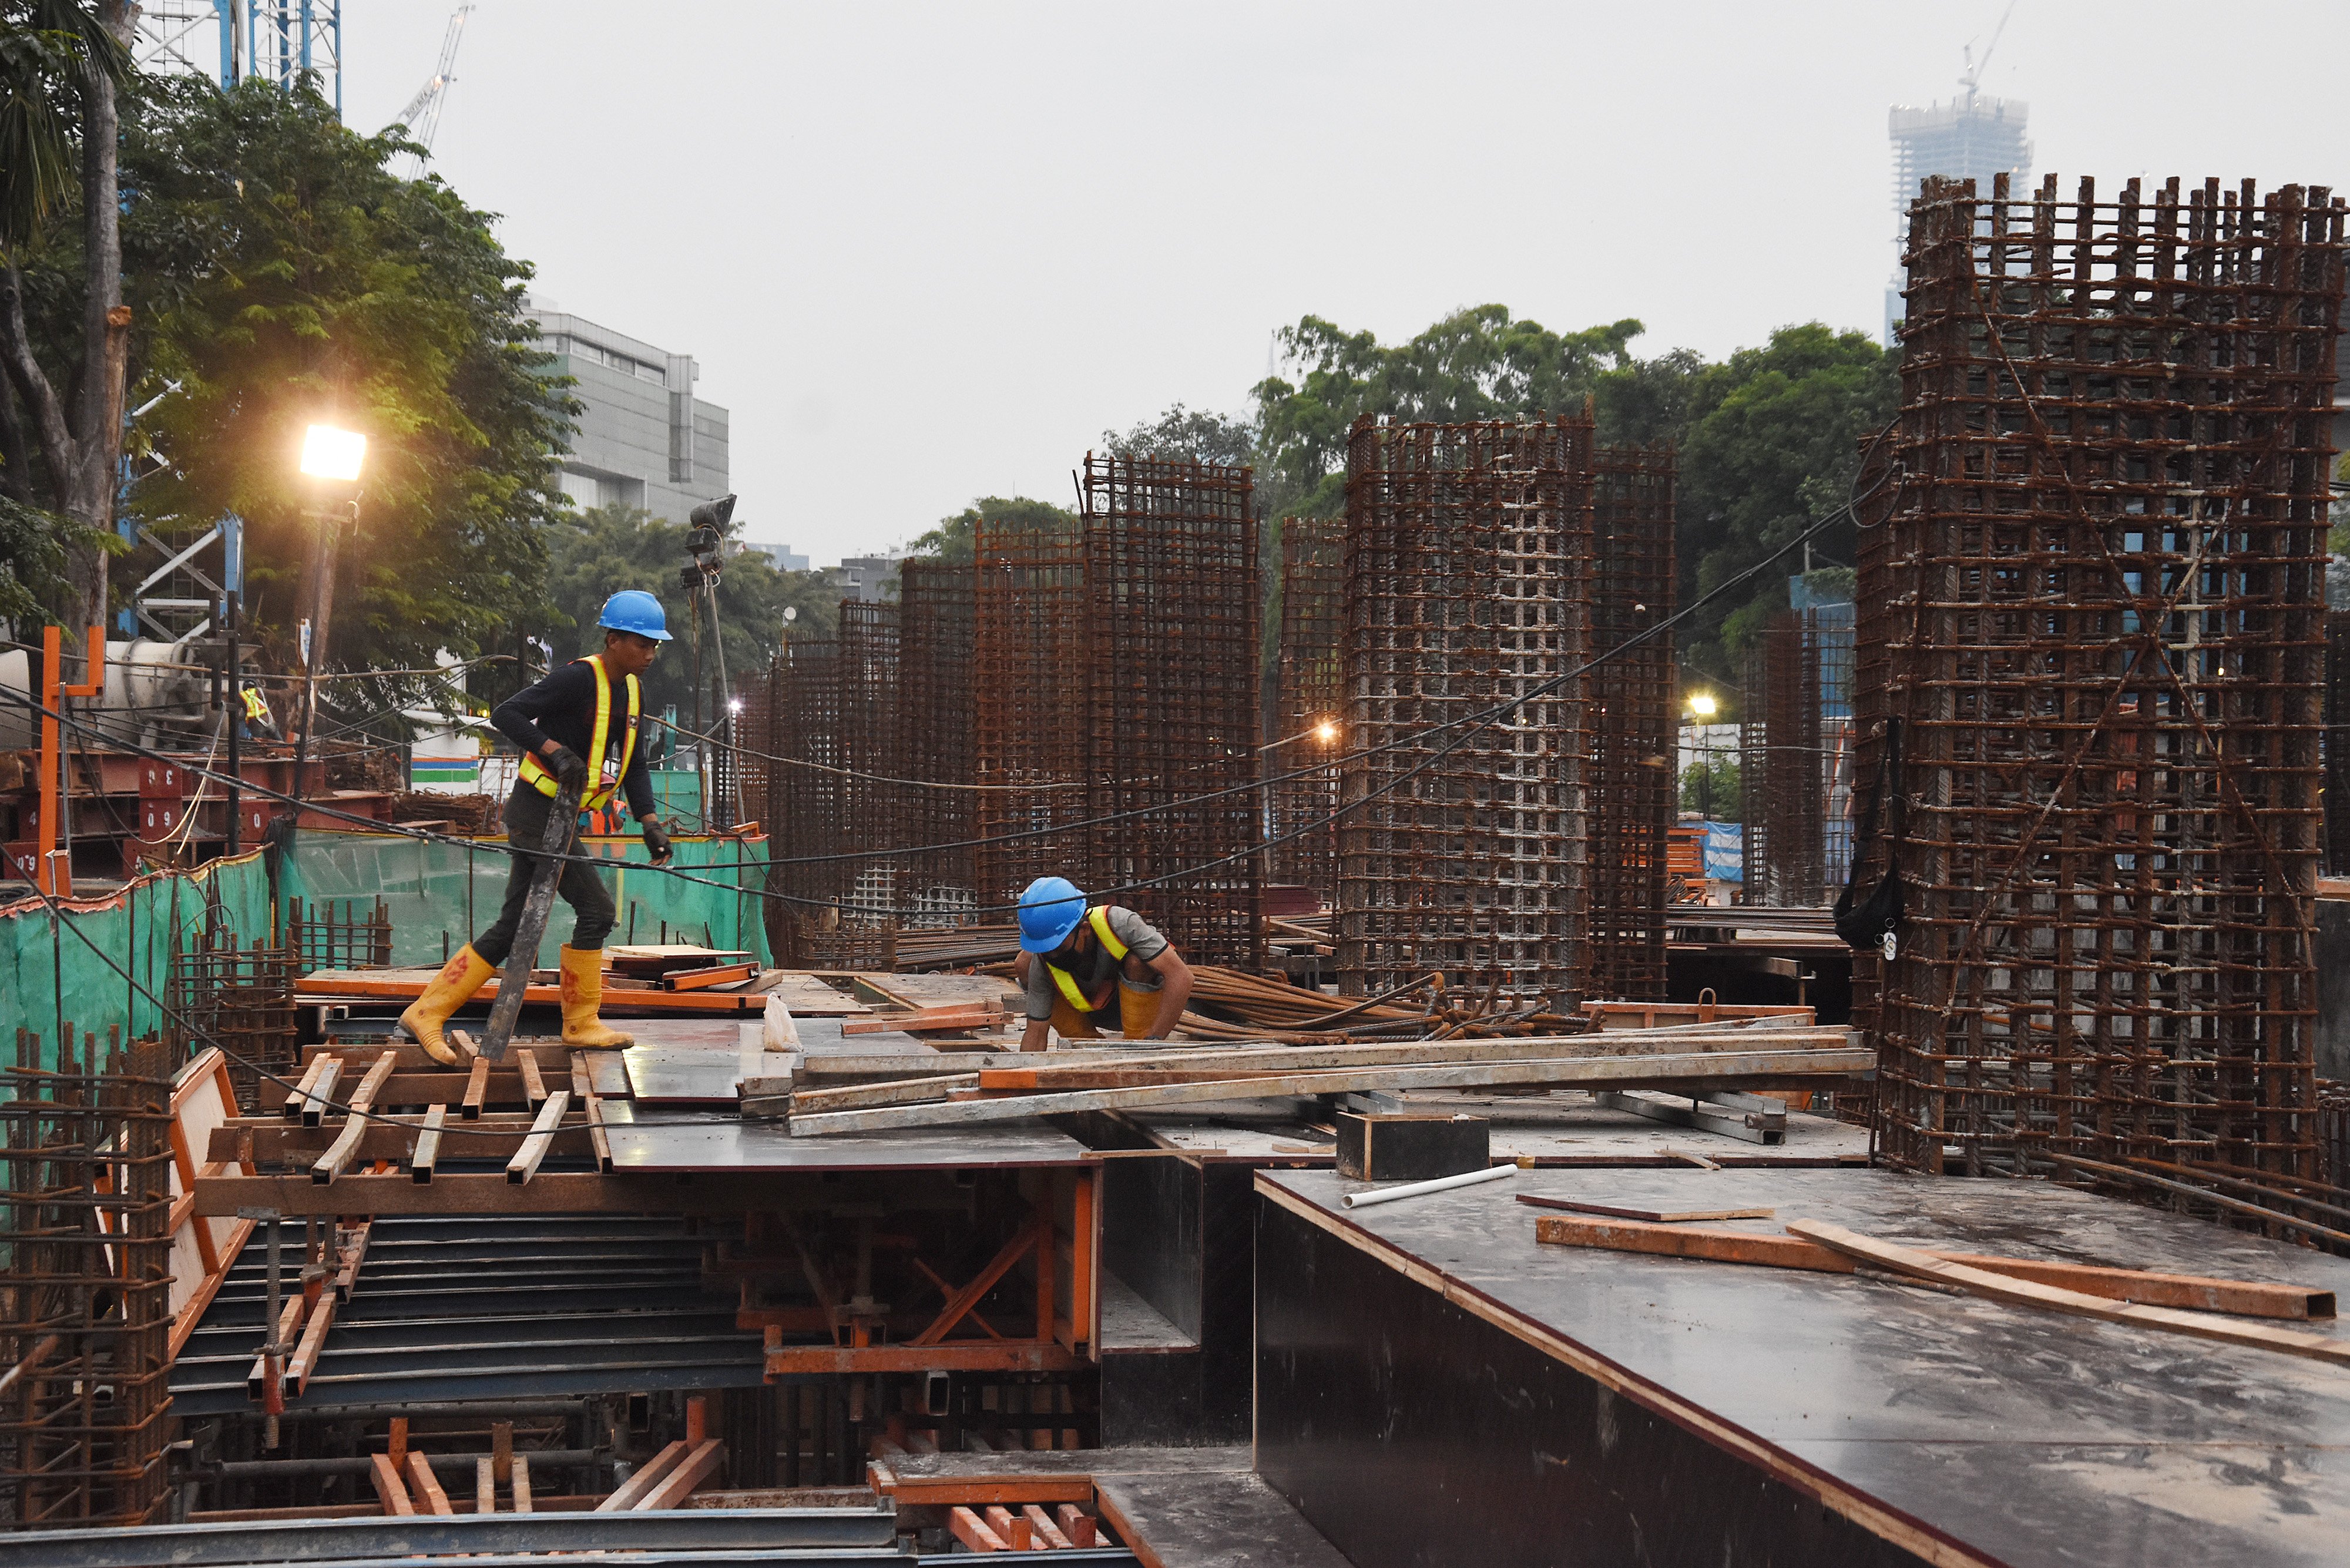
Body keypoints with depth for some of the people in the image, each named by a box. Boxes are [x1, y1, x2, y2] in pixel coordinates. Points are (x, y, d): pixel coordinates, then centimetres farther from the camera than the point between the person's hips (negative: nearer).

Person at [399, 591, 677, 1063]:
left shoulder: (631, 692, 12)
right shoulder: (579, 679, -15)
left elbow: (634, 767, 16)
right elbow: (505, 714, -19)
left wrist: (650, 822, 4)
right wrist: (553, 749, -29)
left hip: (562, 818, 9)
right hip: (537, 811, -9)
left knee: (512, 927, 9)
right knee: (596, 909, -8)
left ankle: (426, 1012, 13)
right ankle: (580, 1024, 6)